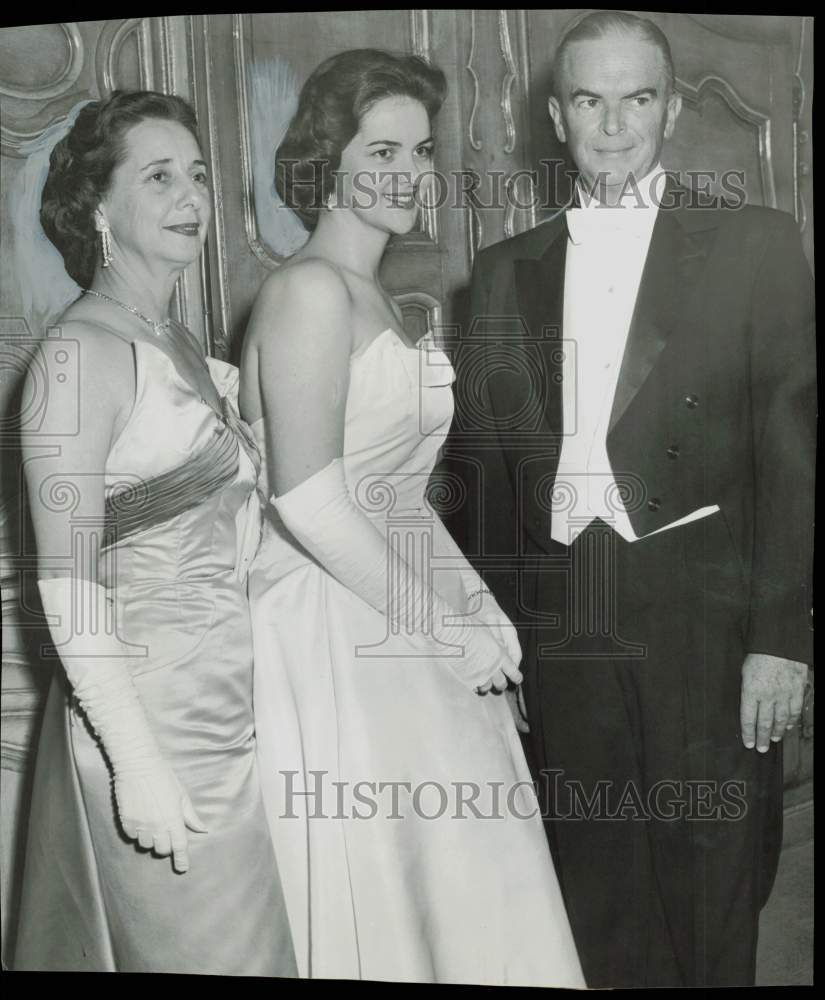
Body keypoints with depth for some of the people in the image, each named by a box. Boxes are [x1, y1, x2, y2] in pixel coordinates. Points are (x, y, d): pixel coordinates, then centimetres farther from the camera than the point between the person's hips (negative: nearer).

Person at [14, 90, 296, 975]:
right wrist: (134, 762, -20)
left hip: (221, 700, 8)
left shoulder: (177, 346, 11)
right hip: (147, 711, -8)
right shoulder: (84, 350, -15)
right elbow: (64, 578, -18)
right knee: (208, 950, 4)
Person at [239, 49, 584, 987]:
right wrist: (444, 627, -15)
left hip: (410, 630, 9)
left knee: (461, 887, 16)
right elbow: (307, 500, -21)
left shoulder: (372, 292, 15)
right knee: (370, 902, 6)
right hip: (334, 636, -8)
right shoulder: (309, 288, -13)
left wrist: (475, 606, 4)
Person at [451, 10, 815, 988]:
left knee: (716, 884, 7)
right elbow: (484, 460, 10)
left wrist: (781, 637, -8)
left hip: (705, 615, -2)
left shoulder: (755, 244, 3)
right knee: (594, 881, 12)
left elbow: (791, 454, -2)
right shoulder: (506, 270, 11)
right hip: (558, 622, 3)